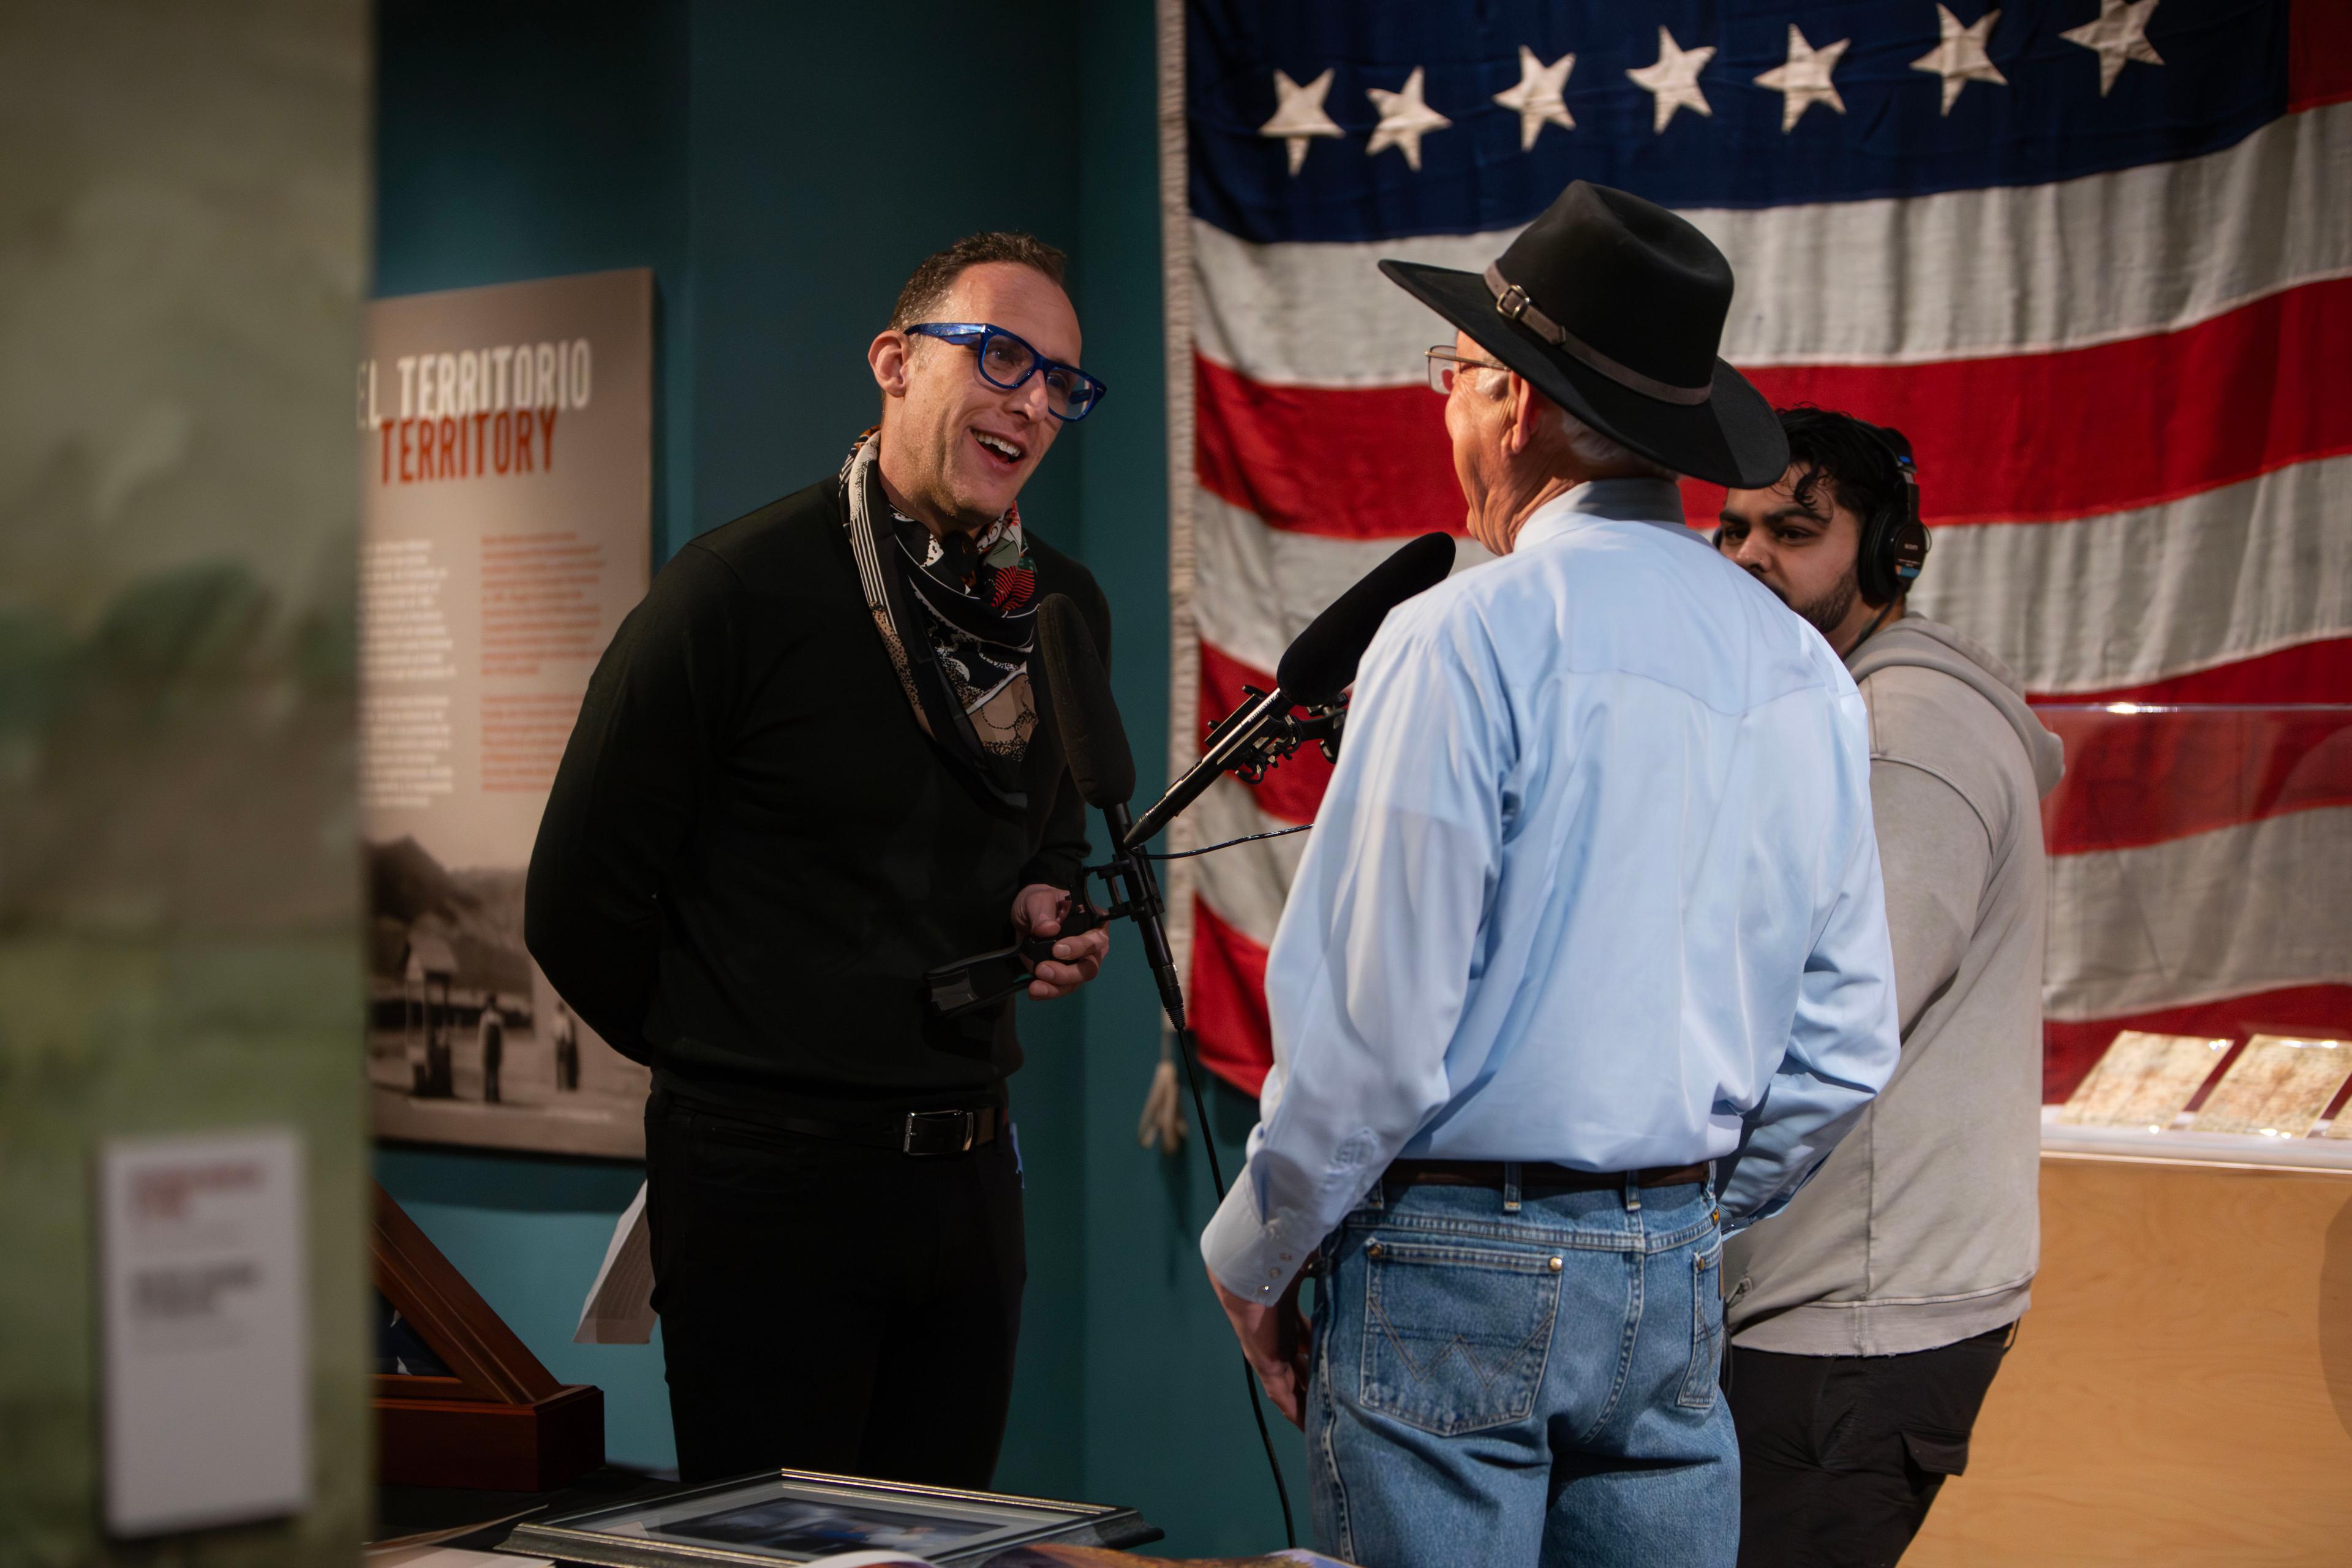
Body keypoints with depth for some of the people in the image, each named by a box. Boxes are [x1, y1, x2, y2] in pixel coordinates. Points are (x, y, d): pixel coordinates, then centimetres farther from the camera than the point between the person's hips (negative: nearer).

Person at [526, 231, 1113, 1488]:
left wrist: (1050, 908, 3)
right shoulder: (740, 590, -12)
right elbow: (580, 903, -6)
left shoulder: (1067, 612, 7)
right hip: (770, 1180, -6)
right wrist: (731, 1061, 5)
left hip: (968, 1177, 6)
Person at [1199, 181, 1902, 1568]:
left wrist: (1254, 1251, -1)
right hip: (1680, 1286, 6)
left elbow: (1375, 1022, -14)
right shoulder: (1803, 667, 6)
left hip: (1457, 1268, -6)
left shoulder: (1466, 643, -14)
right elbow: (1845, 1047, 10)